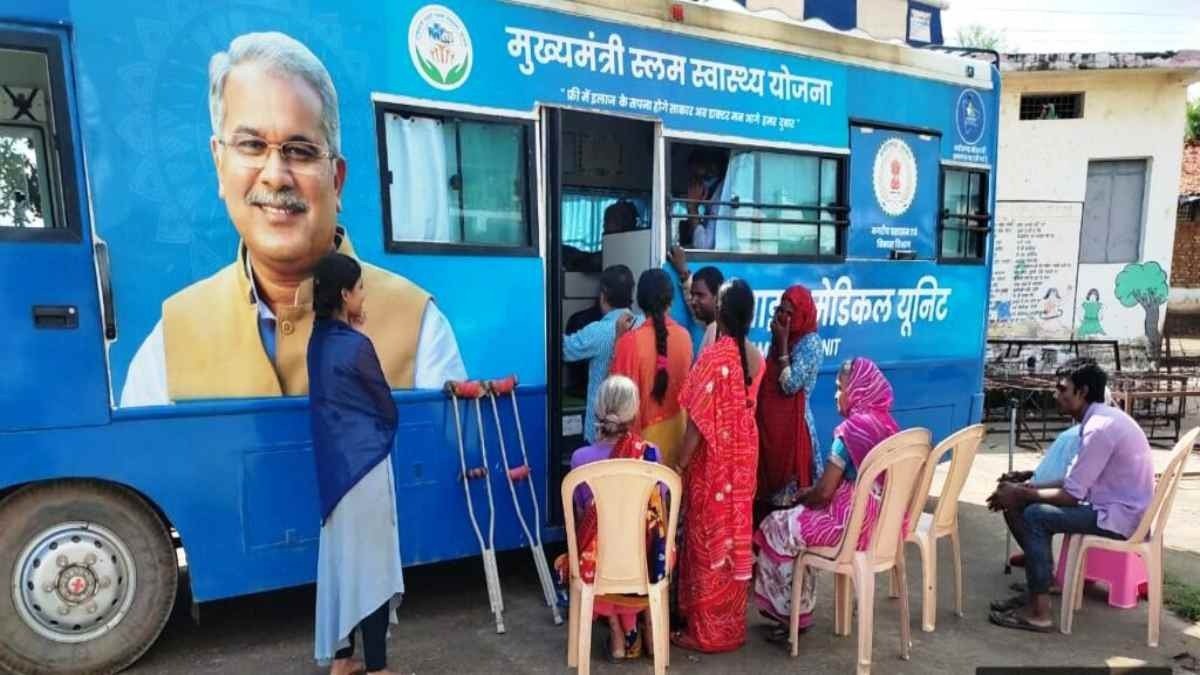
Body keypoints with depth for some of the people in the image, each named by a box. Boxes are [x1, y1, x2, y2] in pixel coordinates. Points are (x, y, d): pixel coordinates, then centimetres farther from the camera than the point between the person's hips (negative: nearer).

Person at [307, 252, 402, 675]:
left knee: (340, 559, 16)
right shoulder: (355, 346, -17)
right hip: (364, 465, -8)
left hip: (334, 466, 8)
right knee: (371, 564, 2)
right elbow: (387, 409, -8)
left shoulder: (320, 342, 7)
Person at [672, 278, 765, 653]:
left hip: (712, 460, -7)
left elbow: (700, 421, -19)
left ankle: (706, 630, 18)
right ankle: (731, 624, 30)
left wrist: (680, 465, -9)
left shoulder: (714, 356, -20)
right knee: (735, 535, 16)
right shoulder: (756, 357, 1)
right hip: (744, 455, 7)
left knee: (708, 538, 5)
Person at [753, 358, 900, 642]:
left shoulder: (851, 430, -20)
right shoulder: (889, 425, 5)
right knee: (801, 517, 22)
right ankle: (798, 610, 26)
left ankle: (791, 613, 21)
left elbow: (824, 492, -17)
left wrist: (802, 497, 4)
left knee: (776, 528, 8)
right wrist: (810, 494, 14)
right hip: (882, 522, 9)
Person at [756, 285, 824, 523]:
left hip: (792, 422, -8)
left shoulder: (810, 343, -14)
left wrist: (782, 344, -19)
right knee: (767, 474, 14)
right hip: (770, 418, 8)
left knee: (789, 485, 1)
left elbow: (790, 385, -21)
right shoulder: (783, 337, 10)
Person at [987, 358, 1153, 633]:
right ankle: (1038, 588, 13)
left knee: (1035, 516, -20)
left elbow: (1071, 495, -22)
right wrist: (1025, 489, 5)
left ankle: (1039, 613, -11)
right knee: (1030, 505, 6)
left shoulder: (1099, 428, -24)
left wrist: (1020, 494, -10)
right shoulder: (1102, 418, 9)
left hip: (1120, 515, -10)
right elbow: (1075, 481, 14)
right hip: (1117, 505, 10)